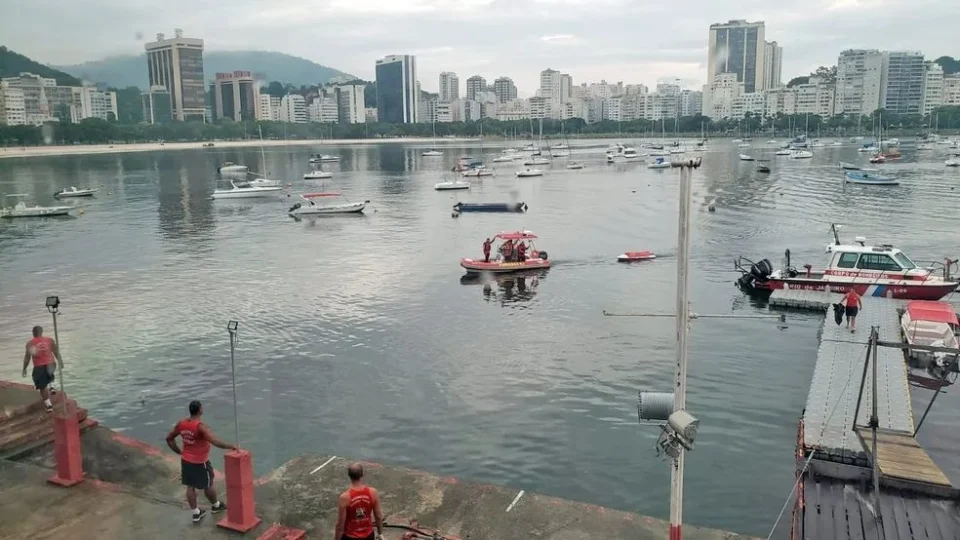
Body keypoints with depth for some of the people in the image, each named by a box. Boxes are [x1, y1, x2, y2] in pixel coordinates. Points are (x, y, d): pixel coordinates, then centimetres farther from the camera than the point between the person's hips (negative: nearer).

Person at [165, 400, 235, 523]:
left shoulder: (181, 424, -5)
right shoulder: (201, 426, -27)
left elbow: (169, 438, 8)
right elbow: (215, 441, -36)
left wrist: (179, 452, 13)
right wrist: (230, 446, -27)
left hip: (186, 461, 6)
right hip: (200, 463, -6)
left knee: (190, 487, 14)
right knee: (208, 485, 16)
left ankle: (195, 513, 25)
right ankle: (216, 506, 36)